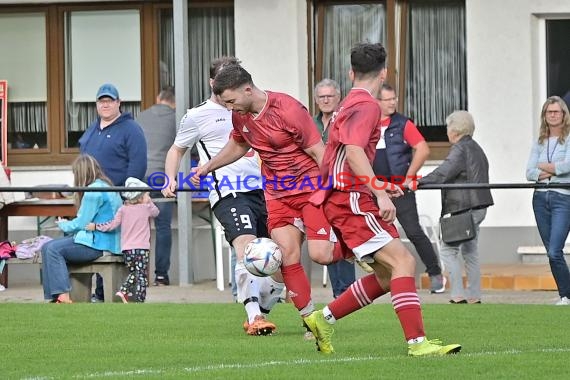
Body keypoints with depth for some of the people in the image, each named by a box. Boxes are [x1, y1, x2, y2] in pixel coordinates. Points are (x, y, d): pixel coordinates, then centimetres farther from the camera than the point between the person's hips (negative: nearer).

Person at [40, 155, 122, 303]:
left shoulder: (93, 191, -15)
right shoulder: (107, 186, 16)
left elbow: (81, 224, -12)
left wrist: (63, 225, 7)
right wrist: (68, 225, 16)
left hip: (97, 244, -10)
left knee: (51, 249, -15)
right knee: (48, 247, 6)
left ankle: (63, 296, -20)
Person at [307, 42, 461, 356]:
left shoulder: (350, 104, 21)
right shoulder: (366, 105, -11)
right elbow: (353, 152, -24)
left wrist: (379, 186, 36)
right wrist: (381, 194, -28)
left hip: (346, 199, 10)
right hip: (351, 201, -10)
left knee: (387, 276, 9)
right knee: (402, 261, -18)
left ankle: (324, 319, 15)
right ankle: (417, 342, -26)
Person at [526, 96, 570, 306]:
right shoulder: (539, 143, 13)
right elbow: (529, 172, 4)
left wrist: (544, 167, -2)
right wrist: (551, 171, -13)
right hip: (541, 198, 6)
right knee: (551, 252, 7)